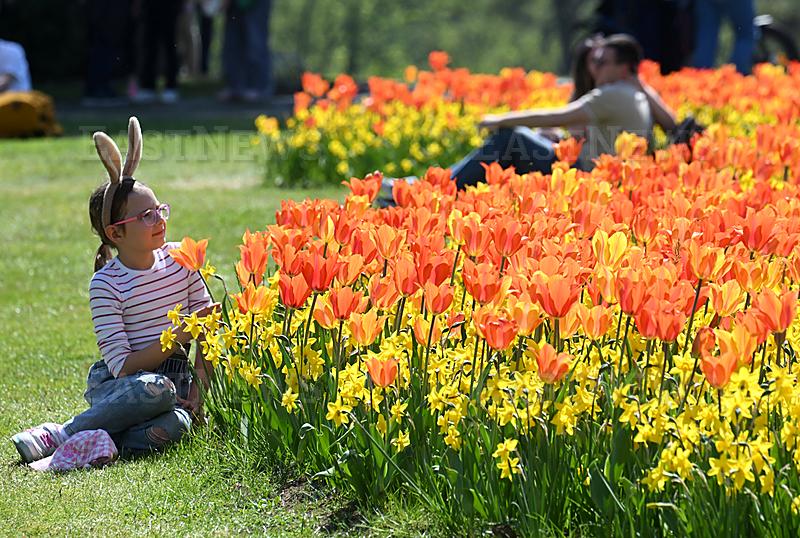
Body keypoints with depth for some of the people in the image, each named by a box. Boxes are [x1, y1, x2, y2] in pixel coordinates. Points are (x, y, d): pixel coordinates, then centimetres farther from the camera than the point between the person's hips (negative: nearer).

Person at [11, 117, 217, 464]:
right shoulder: (106, 285, -11)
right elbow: (122, 366, -15)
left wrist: (200, 381, -5)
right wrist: (178, 338, -25)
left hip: (175, 377, 3)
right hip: (116, 386, -3)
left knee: (174, 425, -34)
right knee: (156, 389, -40)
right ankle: (62, 434, -22)